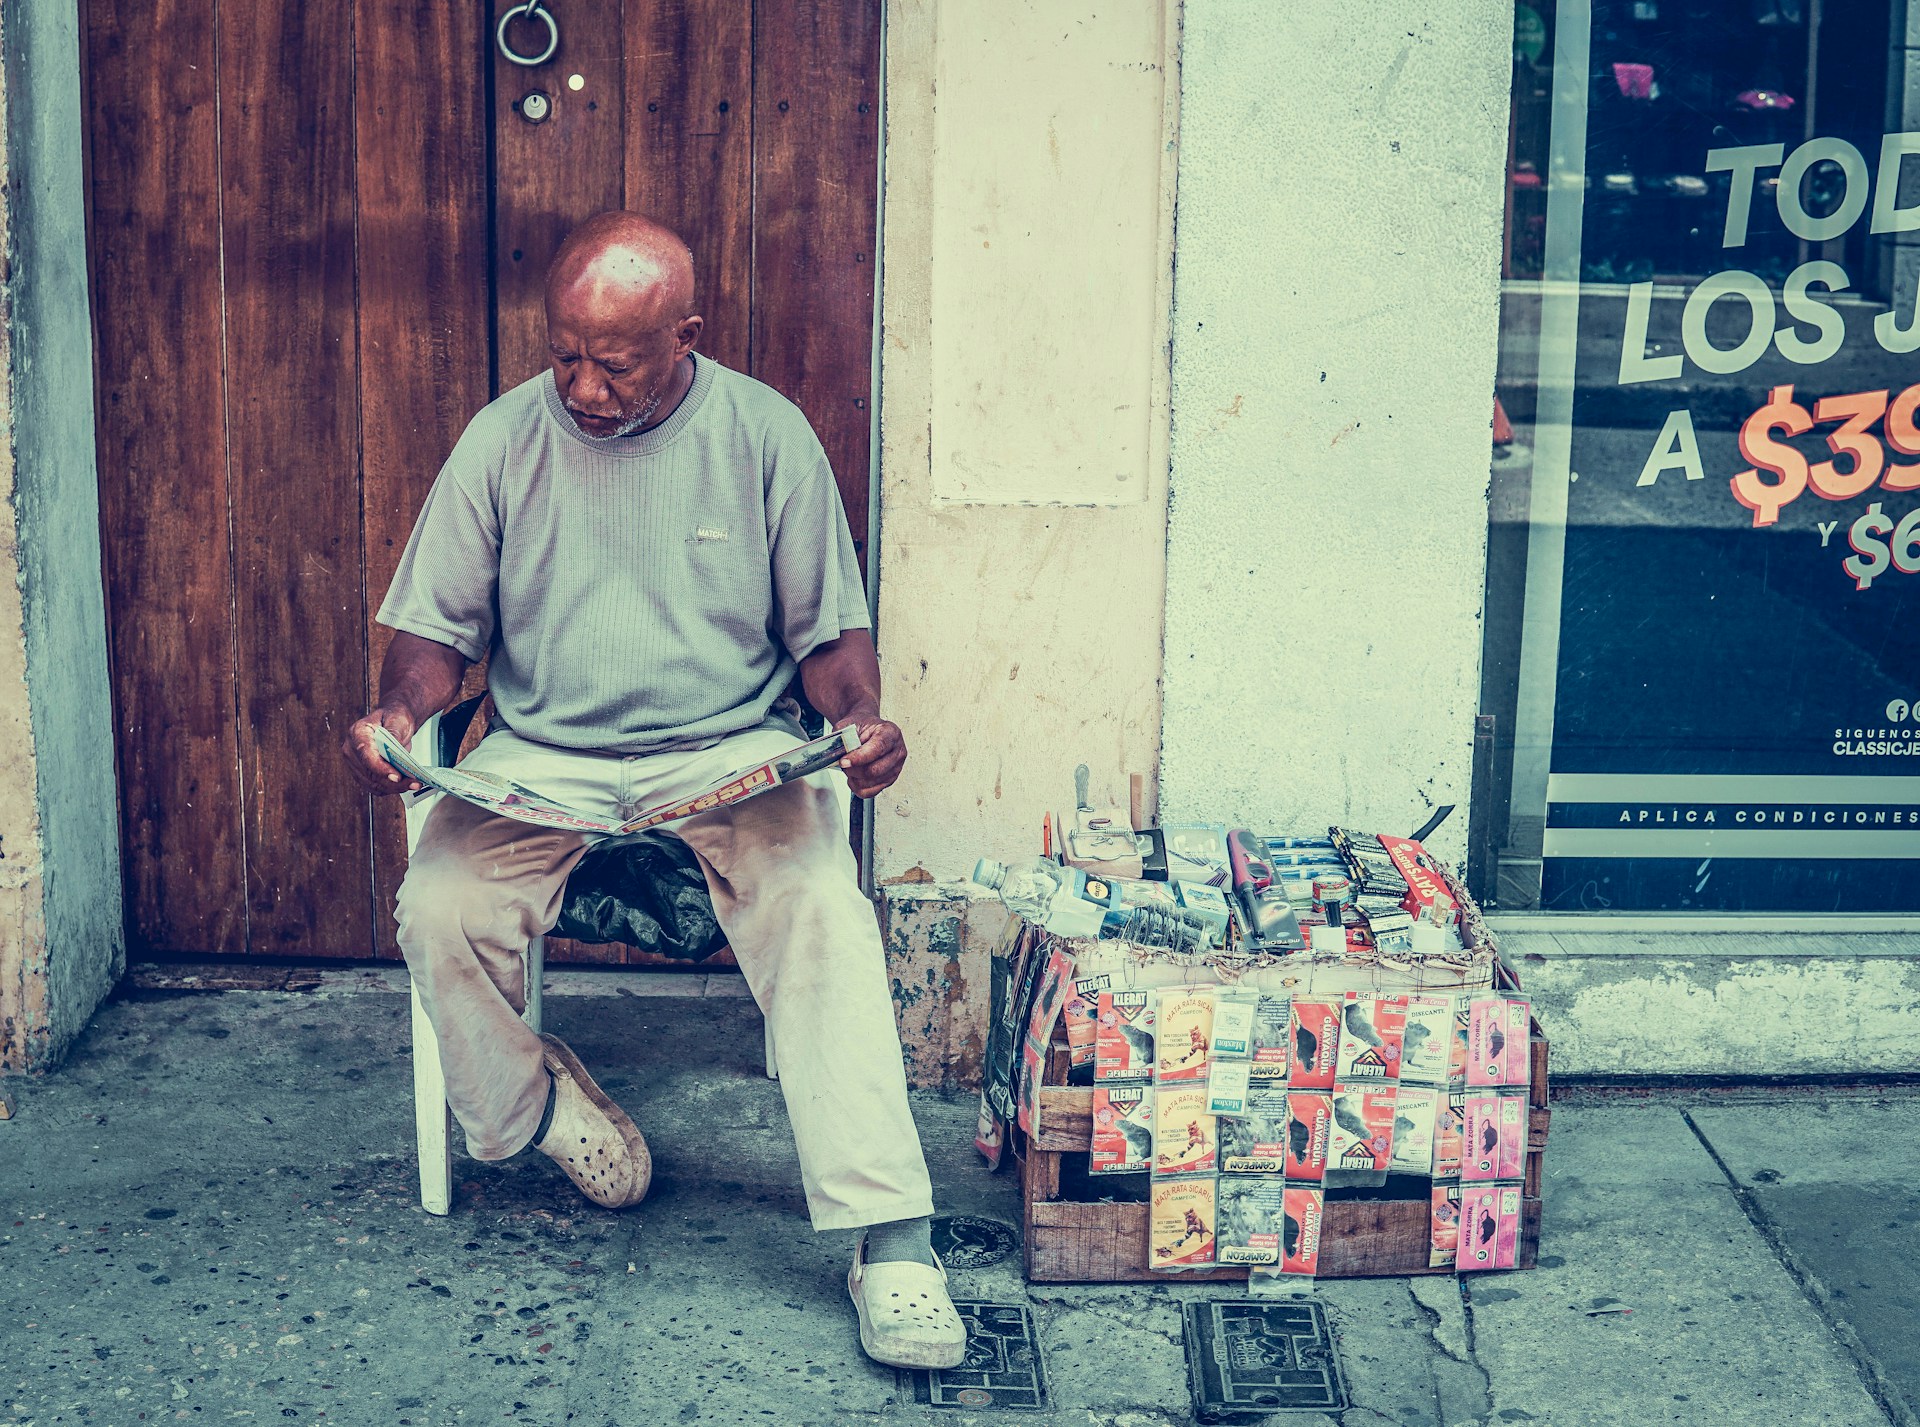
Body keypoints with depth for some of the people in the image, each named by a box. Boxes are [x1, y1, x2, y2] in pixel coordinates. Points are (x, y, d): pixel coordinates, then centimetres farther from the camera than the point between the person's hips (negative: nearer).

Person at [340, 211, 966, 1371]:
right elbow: (440, 626, 9)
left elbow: (829, 628, 5)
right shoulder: (504, 440, 3)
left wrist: (859, 720, -17)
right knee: (439, 914, -26)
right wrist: (400, 716, -14)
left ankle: (890, 1238, -29)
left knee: (823, 915, -31)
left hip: (731, 748, -1)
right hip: (542, 756, 2)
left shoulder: (766, 434, 0)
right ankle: (541, 1108, 7)